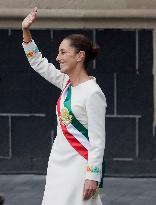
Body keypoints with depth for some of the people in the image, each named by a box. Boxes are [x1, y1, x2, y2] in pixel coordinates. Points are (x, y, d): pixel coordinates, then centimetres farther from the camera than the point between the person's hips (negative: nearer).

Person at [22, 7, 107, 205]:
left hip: (80, 166, -8)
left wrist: (92, 176, -20)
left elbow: (97, 140, -17)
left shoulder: (92, 93, -15)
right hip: (59, 162, 8)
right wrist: (26, 32, 16)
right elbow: (39, 64, 23)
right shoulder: (67, 83, 9)